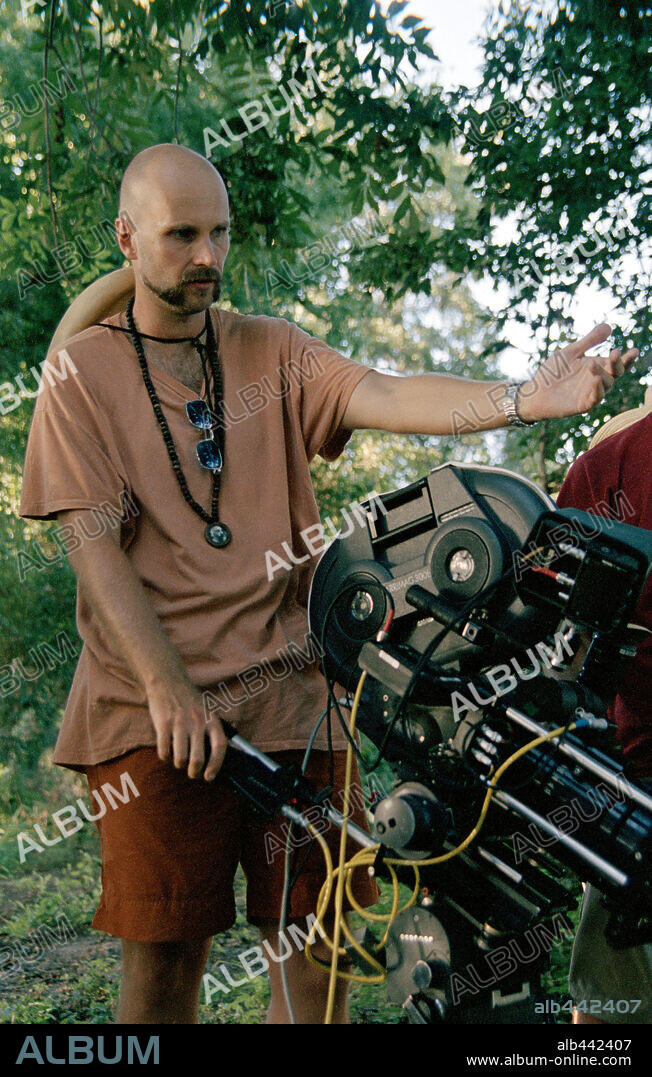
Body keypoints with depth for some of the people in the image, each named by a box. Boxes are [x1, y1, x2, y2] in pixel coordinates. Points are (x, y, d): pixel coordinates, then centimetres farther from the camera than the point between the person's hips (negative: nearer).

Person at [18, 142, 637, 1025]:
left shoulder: (271, 350, 9)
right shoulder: (83, 371, 4)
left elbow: (384, 399, -9)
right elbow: (92, 545, -5)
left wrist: (523, 399, -27)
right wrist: (167, 688, -16)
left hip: (287, 694, 2)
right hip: (156, 708, -2)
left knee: (316, 949, 4)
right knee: (164, 959, 2)